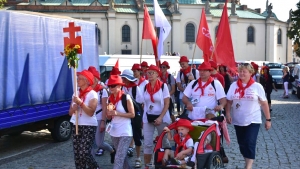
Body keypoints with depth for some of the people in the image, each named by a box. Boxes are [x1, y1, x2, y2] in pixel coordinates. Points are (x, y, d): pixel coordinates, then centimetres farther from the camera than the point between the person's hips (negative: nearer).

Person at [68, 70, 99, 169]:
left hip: (89, 126, -6)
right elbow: (70, 112, 14)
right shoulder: (76, 93, 11)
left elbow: (91, 112, -19)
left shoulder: (92, 94, -8)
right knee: (77, 154, 5)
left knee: (84, 153, -10)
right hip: (76, 126, 6)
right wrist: (73, 108, -7)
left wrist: (80, 102, -23)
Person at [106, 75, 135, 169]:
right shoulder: (110, 99, 7)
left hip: (125, 132, -7)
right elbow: (109, 117, 12)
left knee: (119, 158, -11)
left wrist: (117, 113, -18)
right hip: (114, 132, 7)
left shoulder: (126, 97, -11)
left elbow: (132, 114, -11)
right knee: (122, 156, 18)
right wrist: (109, 112, -10)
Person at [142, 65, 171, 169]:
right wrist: (143, 119, 8)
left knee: (164, 141, 9)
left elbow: (167, 104, -9)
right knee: (147, 144, 1)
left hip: (161, 118, -3)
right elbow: (145, 104, 11)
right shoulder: (145, 87, 4)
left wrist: (160, 118, -17)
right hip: (148, 118, 3)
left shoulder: (163, 86, -7)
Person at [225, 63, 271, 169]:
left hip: (253, 121, -3)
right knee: (242, 144, 12)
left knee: (250, 144, -10)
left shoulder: (257, 86, -4)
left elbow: (264, 104, 0)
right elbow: (229, 101, 5)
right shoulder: (234, 85, 2)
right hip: (238, 121, 3)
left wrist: (268, 119, 0)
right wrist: (228, 114, -9)